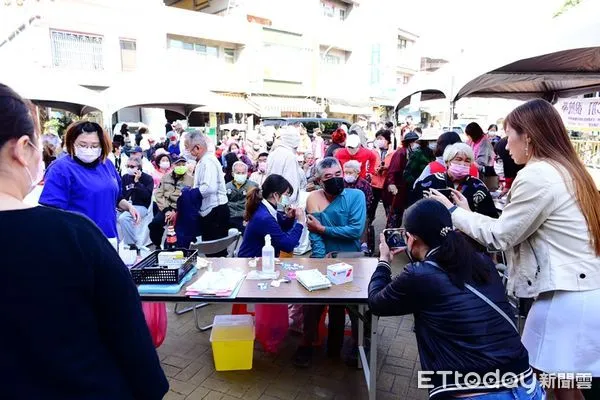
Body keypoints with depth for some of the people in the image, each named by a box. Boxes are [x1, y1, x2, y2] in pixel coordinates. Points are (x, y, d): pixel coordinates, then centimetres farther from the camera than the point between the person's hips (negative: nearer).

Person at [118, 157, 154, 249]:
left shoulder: (147, 178, 0)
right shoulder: (125, 177, 15)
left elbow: (147, 195, -12)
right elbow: (120, 193, 13)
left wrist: (137, 182, -14)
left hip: (140, 206, -5)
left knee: (123, 218, -31)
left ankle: (133, 243, -18)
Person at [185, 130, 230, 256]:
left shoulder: (208, 162, -16)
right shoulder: (203, 161, 15)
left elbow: (209, 188, -30)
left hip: (215, 212, -10)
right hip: (209, 212, 10)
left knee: (217, 252, -3)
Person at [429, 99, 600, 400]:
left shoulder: (536, 175, -18)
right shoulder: (567, 170, 11)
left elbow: (500, 235, -10)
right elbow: (517, 229, 13)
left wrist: (454, 212, 0)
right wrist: (469, 214, 13)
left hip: (565, 298, -9)